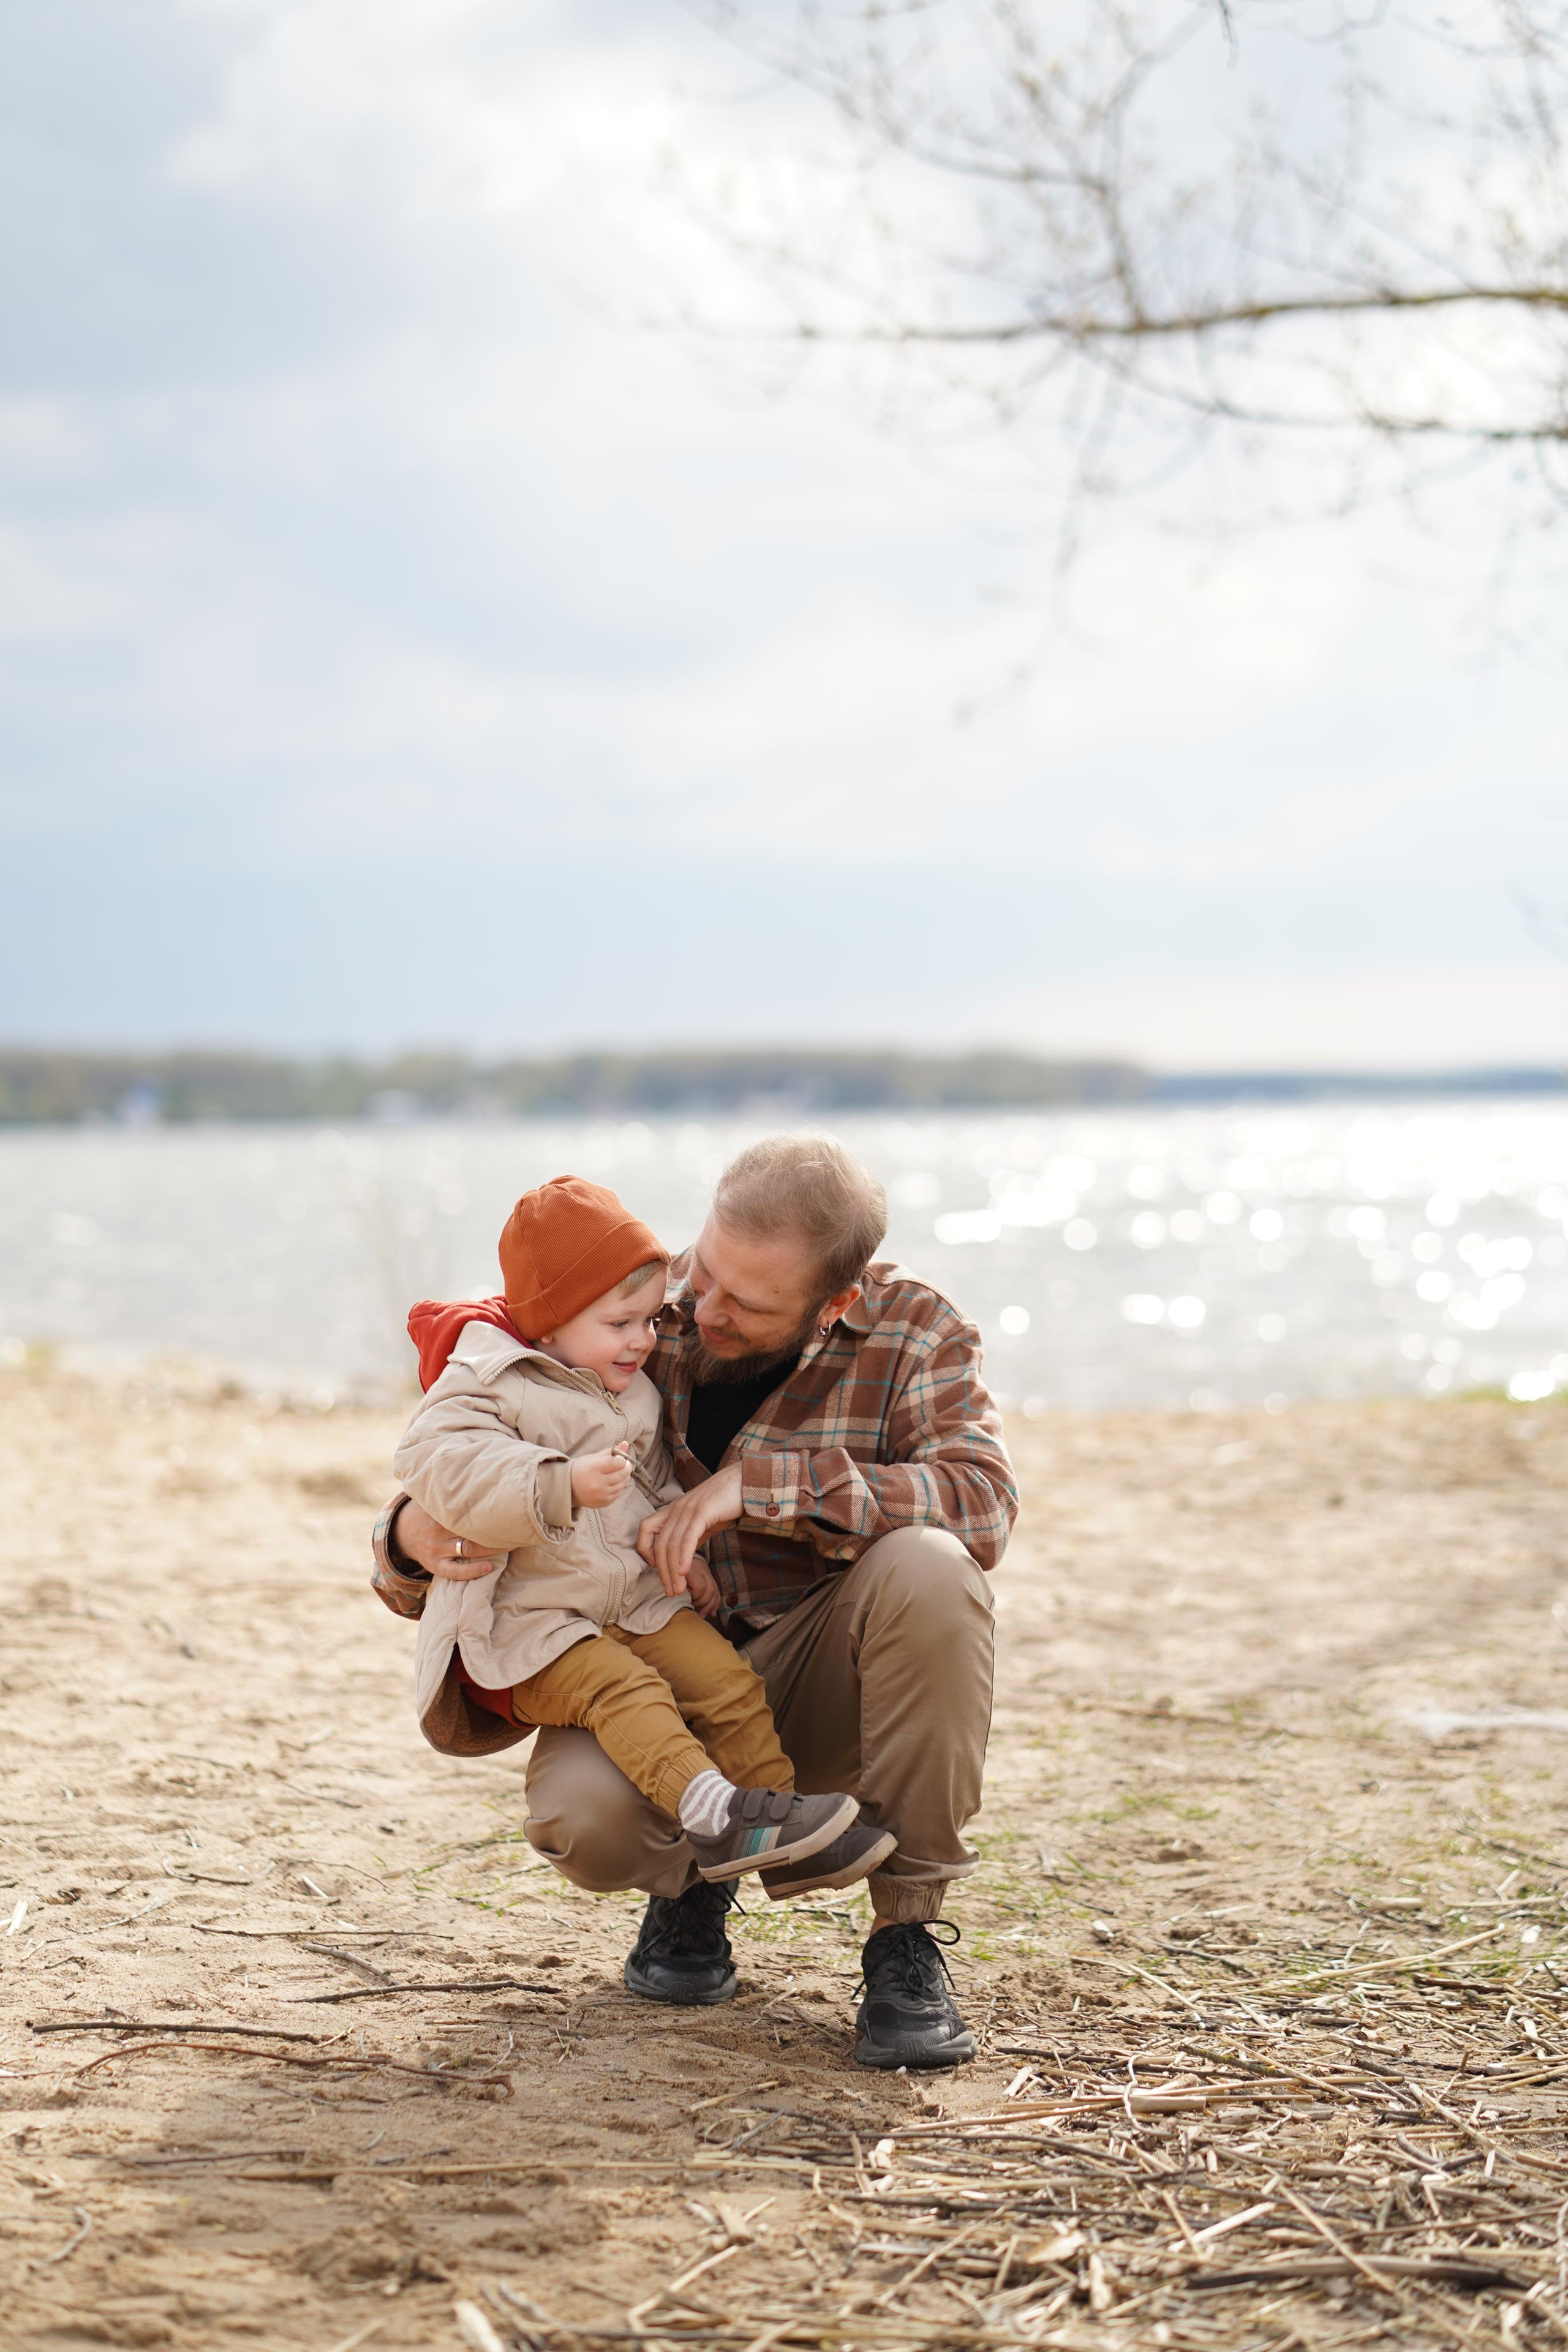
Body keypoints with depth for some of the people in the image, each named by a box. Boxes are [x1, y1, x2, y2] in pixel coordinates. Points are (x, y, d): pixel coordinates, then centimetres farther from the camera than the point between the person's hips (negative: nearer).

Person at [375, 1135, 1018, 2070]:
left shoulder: (913, 1328, -10)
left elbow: (981, 1500, -27)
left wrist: (759, 1481, -35)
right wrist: (413, 1542, -27)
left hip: (818, 1677, 0)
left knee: (926, 1568, -33)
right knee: (581, 1817, -33)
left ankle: (909, 1934, -18)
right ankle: (691, 1876, 9)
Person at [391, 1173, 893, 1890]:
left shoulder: (631, 1391, 14)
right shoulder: (486, 1386, -13)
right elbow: (441, 1466, -29)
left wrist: (683, 1545, 9)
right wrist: (562, 1486, -37)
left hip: (638, 1603, 7)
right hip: (528, 1623, -7)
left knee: (726, 1679, -10)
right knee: (624, 1692, -30)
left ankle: (777, 1823, -6)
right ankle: (712, 1813, -43)